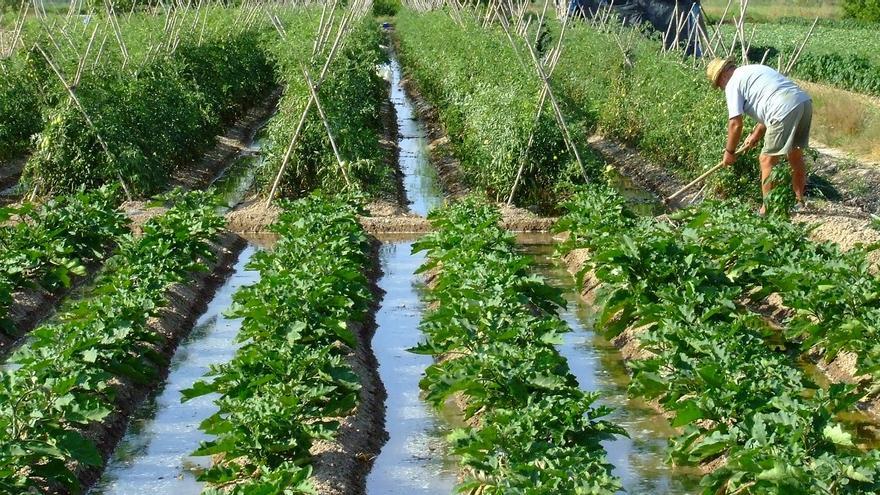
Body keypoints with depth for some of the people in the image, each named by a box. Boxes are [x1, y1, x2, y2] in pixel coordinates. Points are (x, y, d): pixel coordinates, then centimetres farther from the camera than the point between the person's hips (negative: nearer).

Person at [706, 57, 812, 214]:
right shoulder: (752, 70, 30)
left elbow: (735, 124, 1)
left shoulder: (732, 84, 4)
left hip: (786, 109, -9)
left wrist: (729, 151, 12)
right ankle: (799, 201, 35)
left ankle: (767, 210, 7)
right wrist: (756, 136, 34)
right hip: (805, 101, 9)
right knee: (796, 155, 23)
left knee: (767, 160, 3)